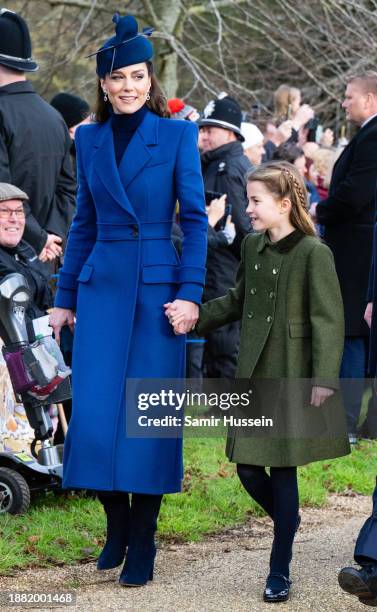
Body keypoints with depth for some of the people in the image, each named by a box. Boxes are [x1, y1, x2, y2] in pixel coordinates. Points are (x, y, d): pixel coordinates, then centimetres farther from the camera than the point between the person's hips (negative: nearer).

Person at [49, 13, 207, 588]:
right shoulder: (89, 139, 10)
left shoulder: (177, 135, 0)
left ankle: (142, 544, 10)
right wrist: (65, 297, 13)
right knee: (94, 411, -3)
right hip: (102, 286, 3)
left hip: (157, 287, -3)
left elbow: (195, 219, -3)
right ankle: (116, 525, 18)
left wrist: (190, 293, -11)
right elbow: (84, 223, 15)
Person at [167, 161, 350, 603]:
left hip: (293, 379, -6)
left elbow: (328, 321, -14)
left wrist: (324, 379, -18)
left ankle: (280, 572, 9)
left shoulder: (313, 253, -13)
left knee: (283, 471, -1)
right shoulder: (252, 247, 8)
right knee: (248, 469, 6)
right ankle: (288, 524, 35)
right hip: (254, 374, 6)